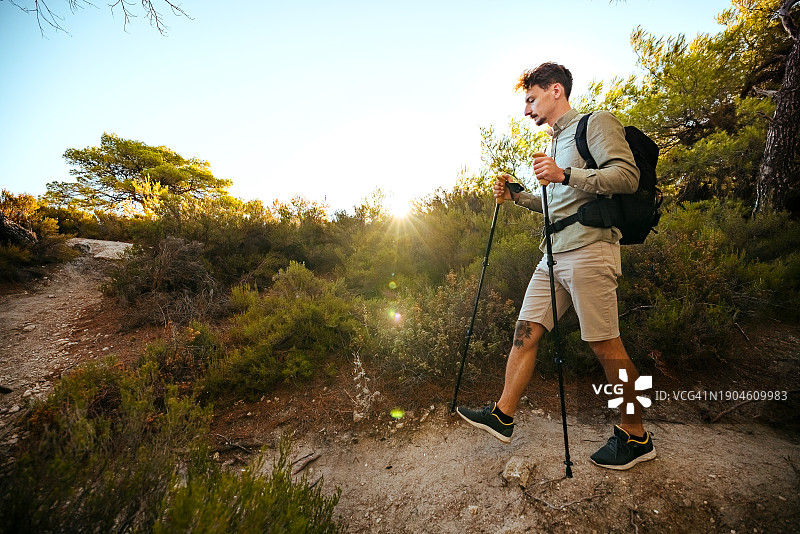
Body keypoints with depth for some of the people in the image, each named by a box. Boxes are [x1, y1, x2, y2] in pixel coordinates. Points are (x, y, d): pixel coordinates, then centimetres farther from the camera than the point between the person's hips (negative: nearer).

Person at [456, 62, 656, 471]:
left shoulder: (596, 123, 2)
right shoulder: (556, 141, 26)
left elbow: (627, 177, -12)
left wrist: (565, 175, -21)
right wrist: (516, 195, 17)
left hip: (589, 251, -8)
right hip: (555, 255, 8)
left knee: (604, 344, -2)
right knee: (526, 331, 2)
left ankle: (635, 436, 17)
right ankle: (502, 415, 10)